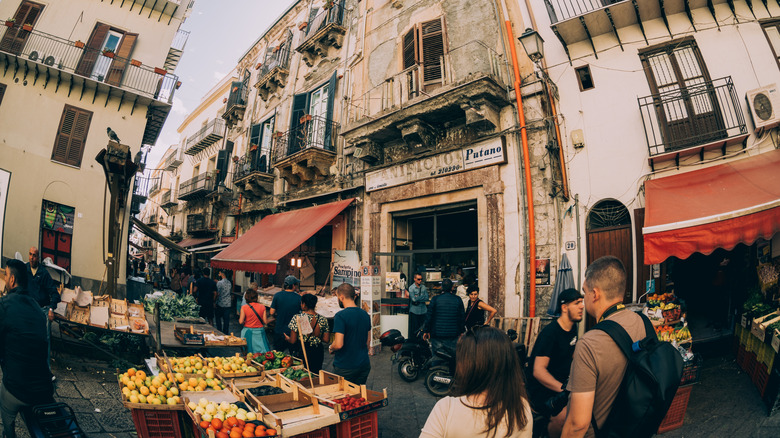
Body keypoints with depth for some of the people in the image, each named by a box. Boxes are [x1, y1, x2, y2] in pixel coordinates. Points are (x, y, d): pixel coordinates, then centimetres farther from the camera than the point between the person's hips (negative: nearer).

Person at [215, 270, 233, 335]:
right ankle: (226, 333, 11)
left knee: (218, 319, 9)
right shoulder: (229, 283, 6)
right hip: (228, 303, 5)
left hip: (220, 304, -5)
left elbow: (217, 293, -13)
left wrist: (215, 303, -6)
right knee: (226, 320, 7)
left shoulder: (219, 283, -12)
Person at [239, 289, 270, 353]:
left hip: (248, 332, 0)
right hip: (260, 332, 1)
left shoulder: (244, 307, -8)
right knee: (262, 355, 7)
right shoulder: (262, 307, -4)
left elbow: (241, 322, -7)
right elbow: (265, 322, -5)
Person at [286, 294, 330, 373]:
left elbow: (293, 341, -10)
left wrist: (287, 338, 11)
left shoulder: (297, 318, -13)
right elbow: (326, 340, 0)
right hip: (318, 352, 3)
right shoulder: (322, 319, -3)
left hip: (302, 351, -3)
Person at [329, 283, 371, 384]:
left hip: (345, 367, -6)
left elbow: (338, 344, -22)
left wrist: (330, 348, -2)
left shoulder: (340, 316, -18)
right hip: (364, 364, 6)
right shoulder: (365, 314, 3)